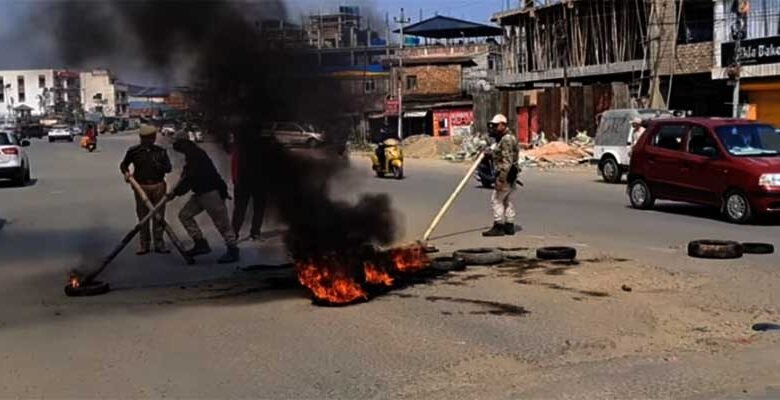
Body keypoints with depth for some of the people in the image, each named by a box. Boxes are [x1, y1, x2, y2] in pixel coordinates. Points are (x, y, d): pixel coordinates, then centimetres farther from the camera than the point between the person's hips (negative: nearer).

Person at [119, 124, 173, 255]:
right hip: (141, 187, -1)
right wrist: (126, 173, -8)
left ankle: (159, 243, 13)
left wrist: (159, 166, -16)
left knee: (159, 216, 4)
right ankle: (144, 244, 13)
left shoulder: (160, 151, 5)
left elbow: (168, 167, 3)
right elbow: (123, 164, 12)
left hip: (158, 186, 1)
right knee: (143, 216, 4)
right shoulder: (133, 151, 1)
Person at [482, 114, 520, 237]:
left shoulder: (507, 140, -17)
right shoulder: (503, 139, 17)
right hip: (509, 176, 10)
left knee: (496, 200, -7)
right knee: (507, 200, 12)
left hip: (505, 175, -10)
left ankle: (498, 227, -6)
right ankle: (509, 226, 16)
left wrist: (501, 178, -27)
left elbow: (507, 161, -24)